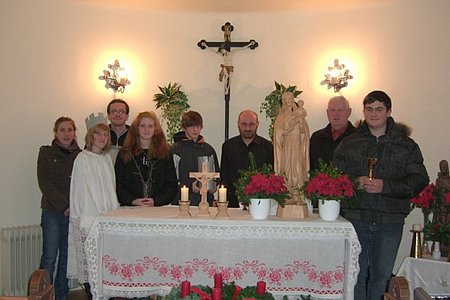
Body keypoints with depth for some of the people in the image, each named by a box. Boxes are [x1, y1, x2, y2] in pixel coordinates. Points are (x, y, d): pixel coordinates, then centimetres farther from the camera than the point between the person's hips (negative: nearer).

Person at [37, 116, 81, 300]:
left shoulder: (80, 155, 10)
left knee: (67, 256, 6)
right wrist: (64, 205, -12)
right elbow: (44, 183, -5)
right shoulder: (46, 153, 3)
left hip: (74, 212, 3)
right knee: (50, 256, -6)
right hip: (52, 212, -3)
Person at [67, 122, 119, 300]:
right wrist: (97, 215, -13)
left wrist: (114, 211, 10)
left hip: (107, 217, 6)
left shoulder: (107, 158, 14)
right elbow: (82, 190, -8)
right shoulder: (83, 159, -4)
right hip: (89, 217, -5)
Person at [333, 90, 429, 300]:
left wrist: (385, 186, -16)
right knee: (355, 274, 5)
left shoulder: (407, 146, 6)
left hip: (390, 222, 0)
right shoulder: (348, 144, 10)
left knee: (382, 275, 10)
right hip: (355, 218, 0)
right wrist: (355, 182, -14)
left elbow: (419, 180, -3)